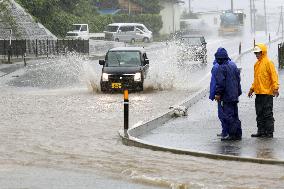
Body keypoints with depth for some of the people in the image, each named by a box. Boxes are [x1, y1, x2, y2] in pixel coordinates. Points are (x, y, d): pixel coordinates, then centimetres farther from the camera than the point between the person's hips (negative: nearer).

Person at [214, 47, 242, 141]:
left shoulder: (222, 68, -14)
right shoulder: (233, 65, 13)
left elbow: (220, 82, -17)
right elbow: (238, 79, 19)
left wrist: (218, 93, -10)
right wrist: (238, 92, 24)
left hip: (226, 96, -9)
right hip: (234, 96, 9)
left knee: (227, 115, -6)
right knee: (235, 115, 13)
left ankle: (231, 134, -8)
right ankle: (238, 134, 15)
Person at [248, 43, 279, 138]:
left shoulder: (268, 62, -7)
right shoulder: (257, 64, 17)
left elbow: (274, 76, -11)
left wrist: (275, 88, -20)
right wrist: (252, 89, 22)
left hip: (267, 92, -8)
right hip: (258, 93, 8)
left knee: (268, 114, -5)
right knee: (259, 113, 9)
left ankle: (269, 132, -1)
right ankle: (261, 131, 13)